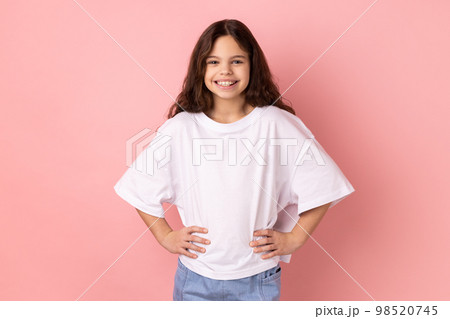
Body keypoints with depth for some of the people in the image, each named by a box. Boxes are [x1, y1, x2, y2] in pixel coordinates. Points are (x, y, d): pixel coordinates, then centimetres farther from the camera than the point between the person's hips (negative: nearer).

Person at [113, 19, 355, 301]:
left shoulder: (279, 125, -10)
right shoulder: (179, 128, -8)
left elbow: (321, 185, -3)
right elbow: (140, 187, 4)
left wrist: (294, 238, -4)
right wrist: (165, 236, 1)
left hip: (258, 277, 0)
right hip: (195, 277, 1)